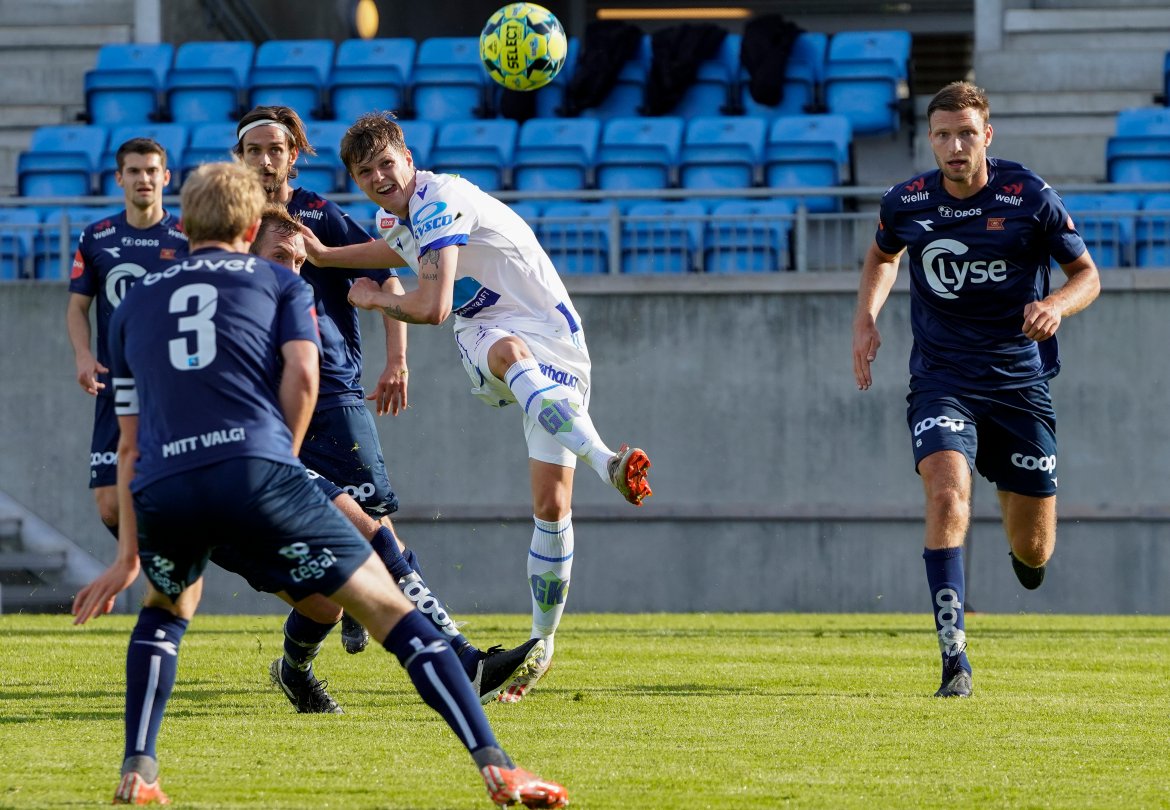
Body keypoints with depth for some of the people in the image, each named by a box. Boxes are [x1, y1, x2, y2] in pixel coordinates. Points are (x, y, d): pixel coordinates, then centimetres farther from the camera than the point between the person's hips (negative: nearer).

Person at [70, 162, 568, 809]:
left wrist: (128, 555, 32)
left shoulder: (135, 302, 28)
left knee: (166, 606, 34)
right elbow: (302, 374, 2)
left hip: (160, 488, 3)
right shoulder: (279, 283, 20)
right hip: (255, 471, -3)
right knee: (385, 606, 3)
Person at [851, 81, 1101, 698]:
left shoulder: (1030, 197, -9)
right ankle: (953, 654, -29)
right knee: (947, 493, -27)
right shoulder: (906, 203, -2)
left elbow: (1087, 275, 1)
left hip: (1019, 379, 0)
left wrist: (1056, 304, -20)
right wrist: (865, 318, 4)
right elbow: (882, 256, 21)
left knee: (1033, 549, 5)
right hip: (941, 378, 0)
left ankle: (1023, 552, 46)